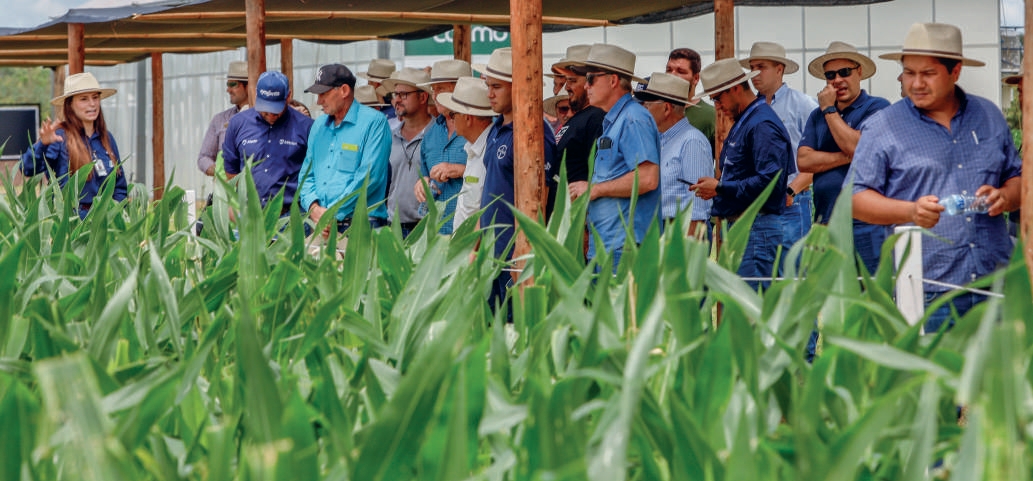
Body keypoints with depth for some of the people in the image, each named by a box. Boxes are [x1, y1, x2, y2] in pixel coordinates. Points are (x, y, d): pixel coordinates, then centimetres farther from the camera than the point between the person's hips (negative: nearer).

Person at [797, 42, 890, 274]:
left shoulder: (877, 107, 1)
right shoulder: (817, 116, 18)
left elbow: (856, 146, -13)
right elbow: (803, 160, 4)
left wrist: (829, 110, -1)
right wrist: (847, 157, -7)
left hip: (866, 226, -5)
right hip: (825, 224, 5)